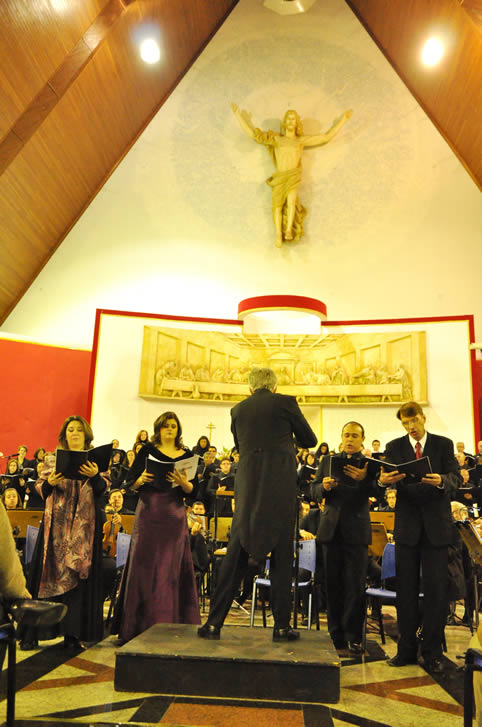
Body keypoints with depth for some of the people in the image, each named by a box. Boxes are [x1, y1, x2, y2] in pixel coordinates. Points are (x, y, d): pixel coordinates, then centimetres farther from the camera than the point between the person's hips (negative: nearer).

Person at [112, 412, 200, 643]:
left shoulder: (186, 455, 8)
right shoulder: (147, 450, 4)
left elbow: (192, 491, 3)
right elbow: (131, 483, 1)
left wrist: (183, 482, -17)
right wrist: (142, 479, -20)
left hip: (174, 516, 1)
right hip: (149, 513, -1)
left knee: (172, 567, 3)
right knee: (144, 565, 1)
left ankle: (168, 623, 13)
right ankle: (140, 623, 12)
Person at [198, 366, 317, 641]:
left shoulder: (238, 410, 9)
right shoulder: (285, 402, 0)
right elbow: (310, 440, 10)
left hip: (247, 488, 3)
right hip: (281, 489, -2)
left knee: (235, 556, 8)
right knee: (282, 557, 7)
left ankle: (214, 622, 11)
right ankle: (282, 626, 12)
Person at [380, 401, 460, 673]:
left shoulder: (444, 444, 3)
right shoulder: (394, 447, 5)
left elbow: (455, 477, -6)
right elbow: (387, 477, -5)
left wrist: (441, 481, -29)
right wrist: (383, 480, -29)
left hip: (436, 524, -1)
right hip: (407, 524, 1)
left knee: (436, 589, 3)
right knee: (406, 589, 8)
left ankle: (433, 652, 16)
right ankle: (407, 649, 20)